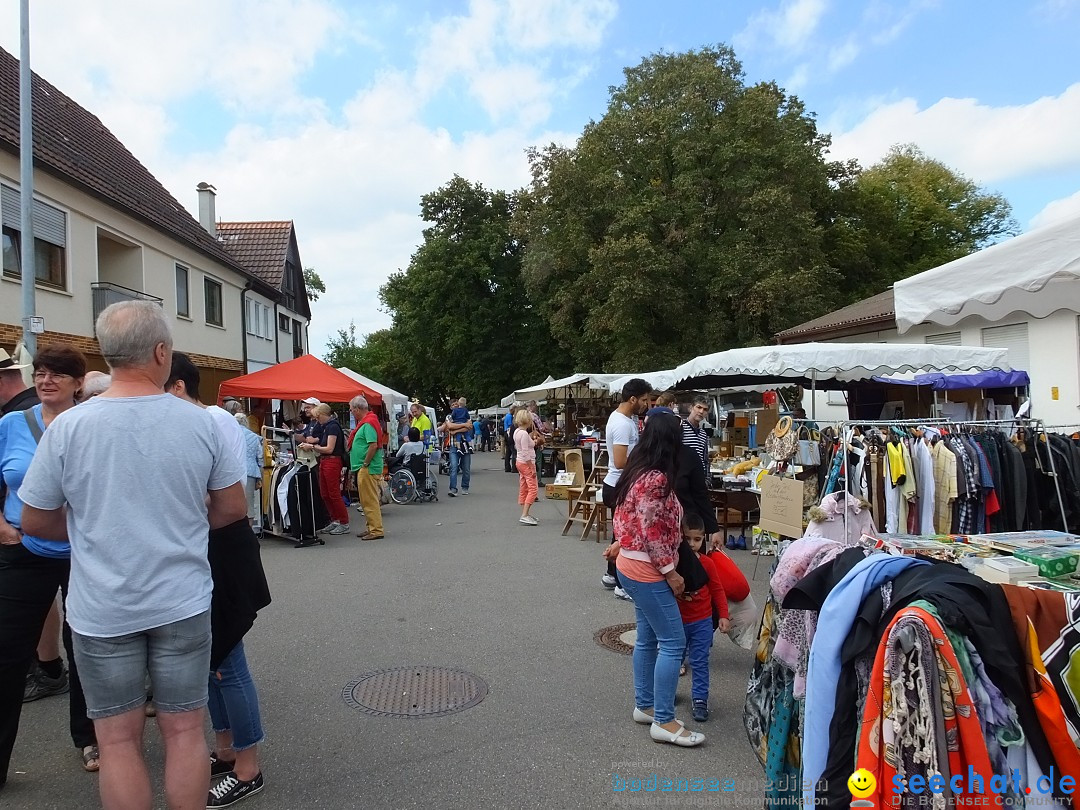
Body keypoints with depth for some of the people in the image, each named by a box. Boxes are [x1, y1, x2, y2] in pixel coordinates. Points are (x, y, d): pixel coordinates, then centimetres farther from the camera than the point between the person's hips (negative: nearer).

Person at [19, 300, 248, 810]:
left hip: (101, 610, 0)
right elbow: (232, 508, 2)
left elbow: (35, 523, 0)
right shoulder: (200, 422, -8)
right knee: (184, 731, 13)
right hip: (183, 604, 1)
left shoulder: (68, 427, -10)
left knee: (118, 741, 13)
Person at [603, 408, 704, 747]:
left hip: (632, 565, 10)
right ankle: (664, 722, 4)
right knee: (673, 642, -3)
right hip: (647, 570, -10)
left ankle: (644, 705, 28)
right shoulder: (656, 479, -22)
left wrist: (620, 544, 28)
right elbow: (653, 534, -22)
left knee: (648, 637, 17)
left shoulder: (638, 471, 7)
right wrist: (671, 573, -15)